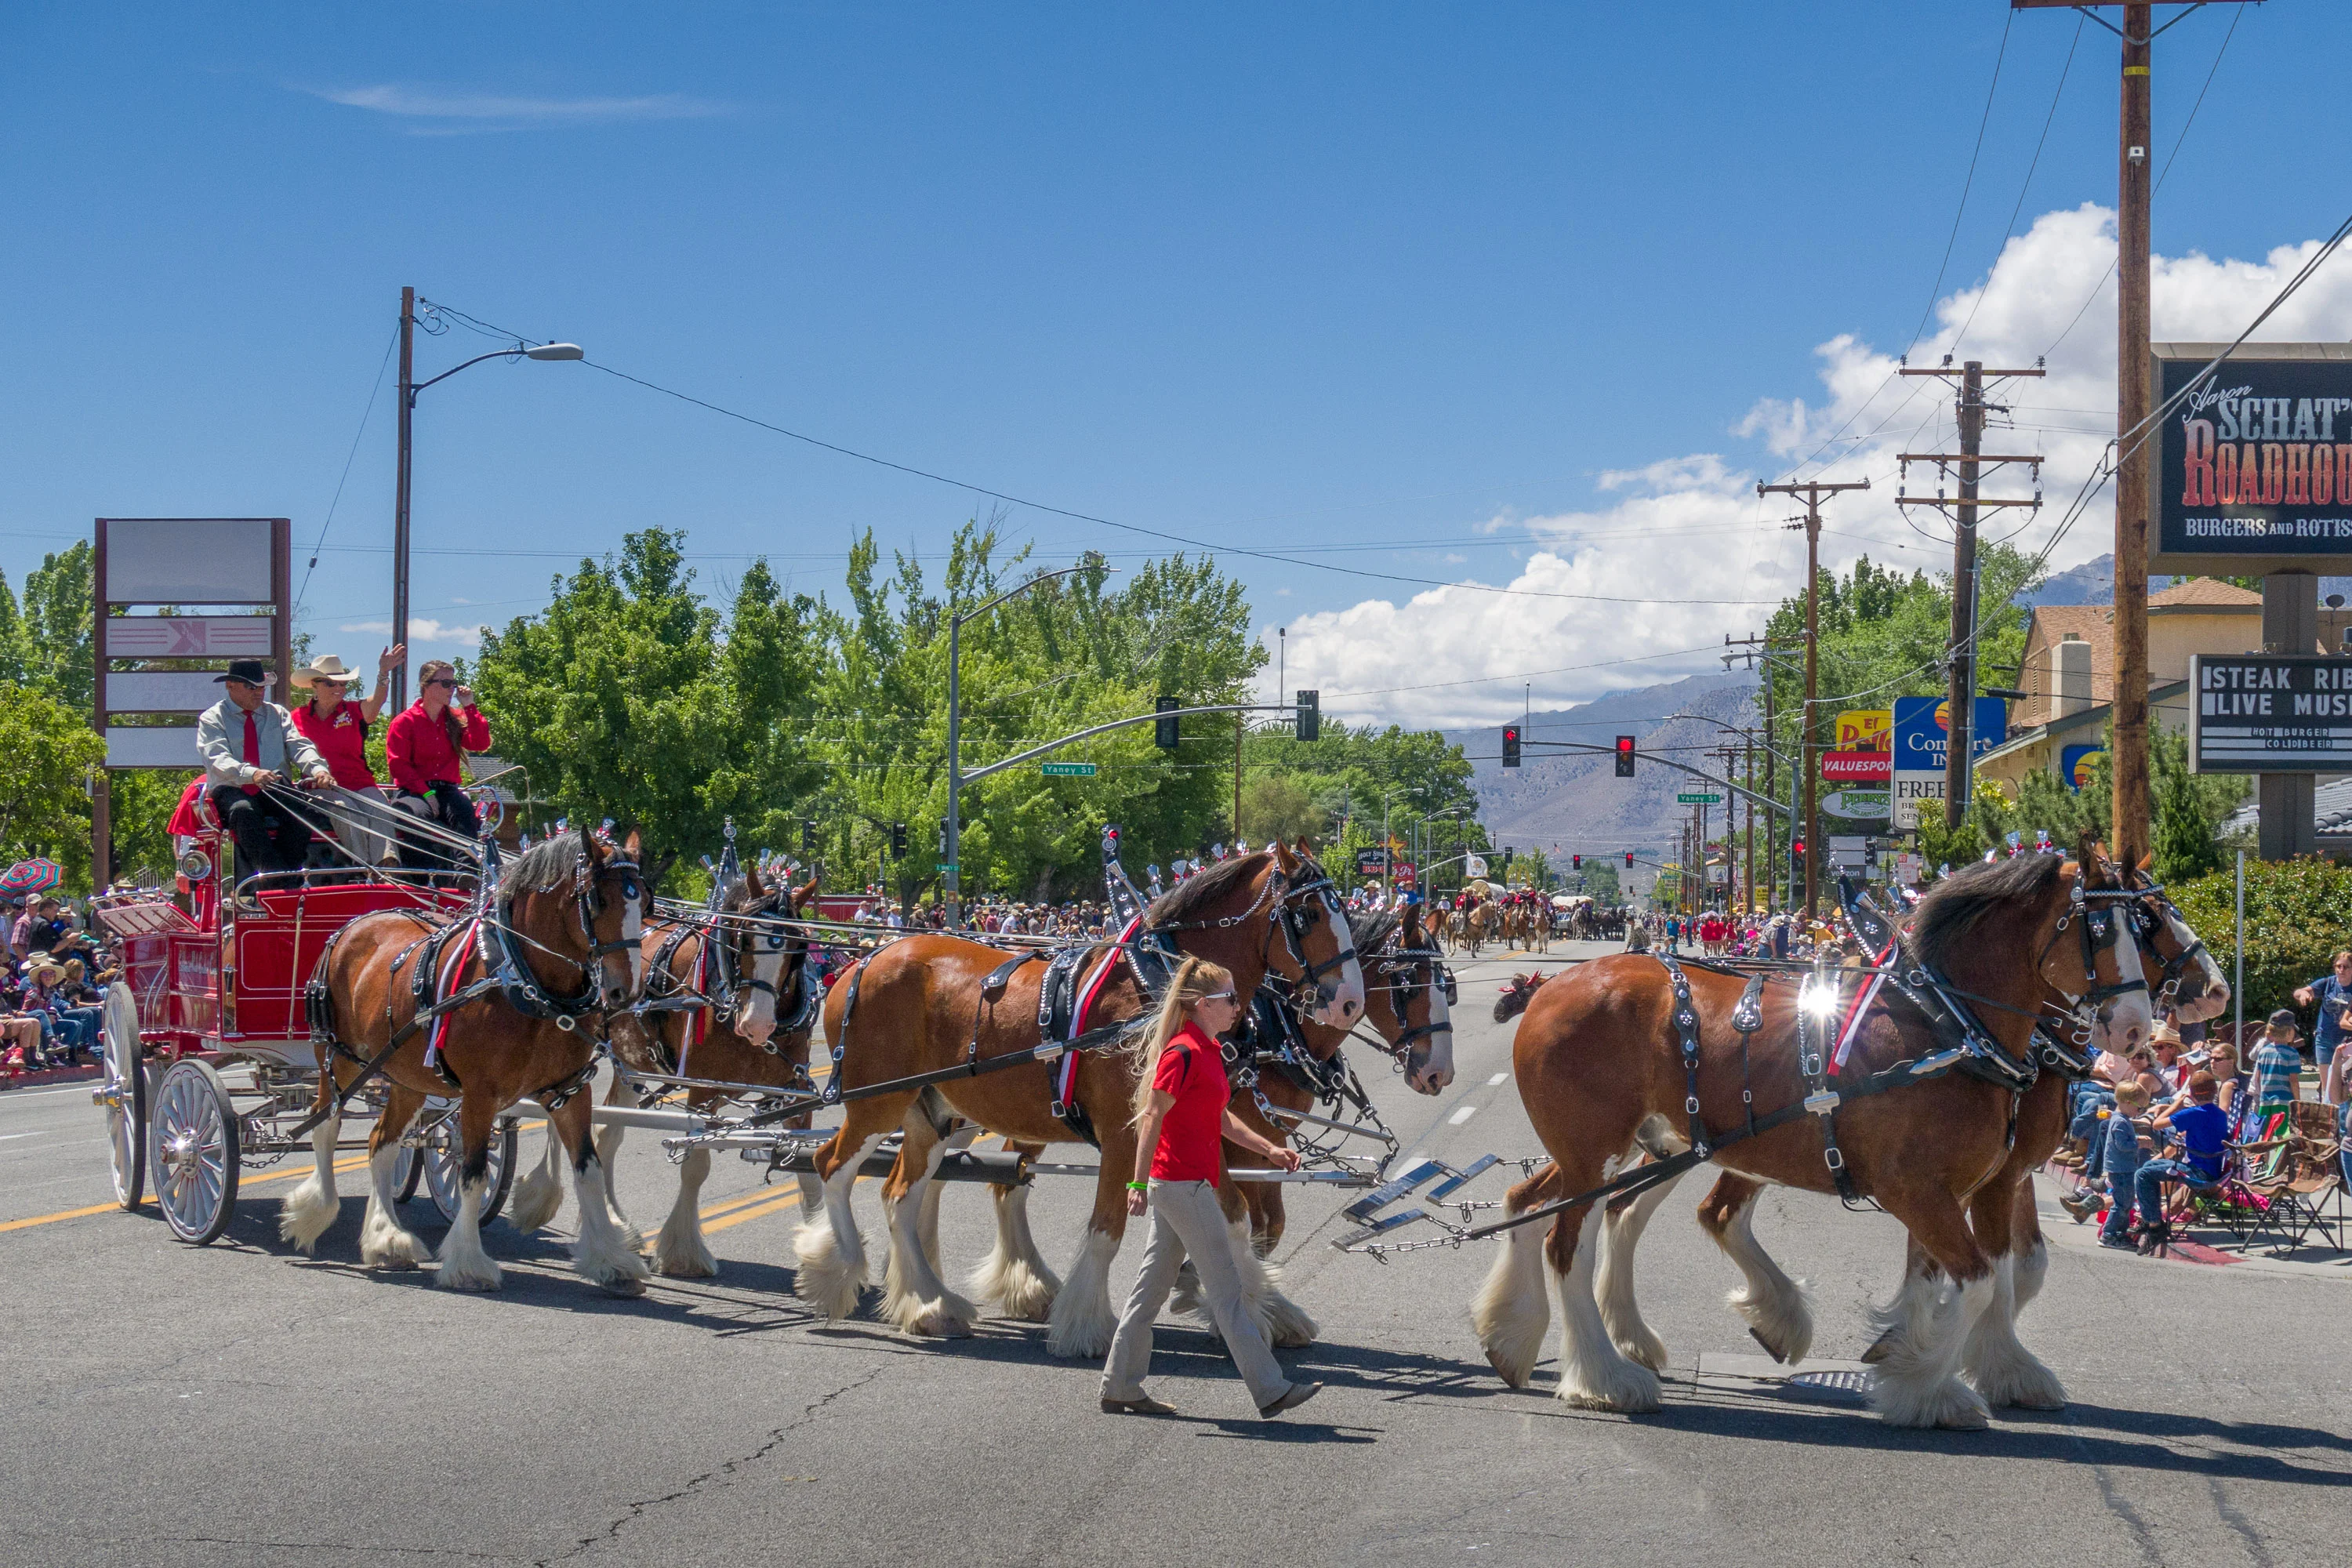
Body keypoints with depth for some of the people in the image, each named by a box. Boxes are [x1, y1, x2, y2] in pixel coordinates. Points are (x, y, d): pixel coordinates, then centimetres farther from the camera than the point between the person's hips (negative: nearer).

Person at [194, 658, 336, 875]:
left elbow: (299, 746, 5)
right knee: (243, 811, -38)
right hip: (231, 790, -3)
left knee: (302, 809, -31)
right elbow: (217, 759, -11)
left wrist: (318, 769, -20)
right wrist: (251, 774, -33)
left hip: (276, 789, 3)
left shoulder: (278, 714, 19)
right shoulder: (212, 719, 7)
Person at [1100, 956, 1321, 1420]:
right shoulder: (1183, 1052, -16)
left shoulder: (1207, 1051, 14)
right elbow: (1152, 1117, -19)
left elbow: (1221, 1118, 23)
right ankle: (1270, 1390, -2)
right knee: (1225, 1287, -6)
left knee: (1152, 1286, 12)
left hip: (1183, 1185, 10)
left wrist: (1268, 1148, 15)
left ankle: (1120, 1387, 17)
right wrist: (1139, 1183, -21)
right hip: (1182, 1185, -10)